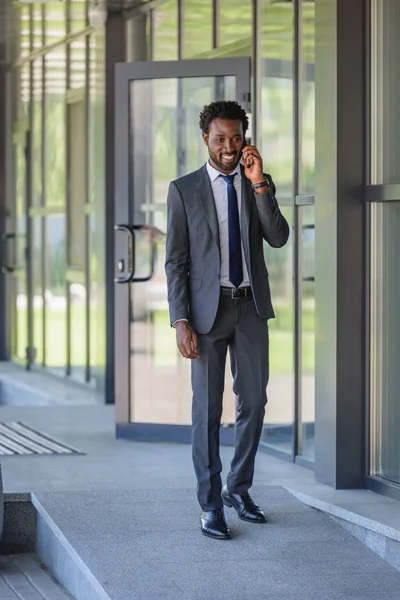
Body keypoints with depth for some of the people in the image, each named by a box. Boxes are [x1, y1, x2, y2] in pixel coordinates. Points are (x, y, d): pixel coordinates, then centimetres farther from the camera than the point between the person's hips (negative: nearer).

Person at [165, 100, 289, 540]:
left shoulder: (260, 186, 7)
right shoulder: (184, 190, -1)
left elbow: (279, 238, -9)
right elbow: (175, 261, -3)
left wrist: (259, 183, -17)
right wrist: (180, 321, -11)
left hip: (251, 307, 3)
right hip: (207, 307, -3)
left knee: (254, 402, 7)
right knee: (208, 408, -1)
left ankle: (238, 488, 24)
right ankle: (210, 504, 5)